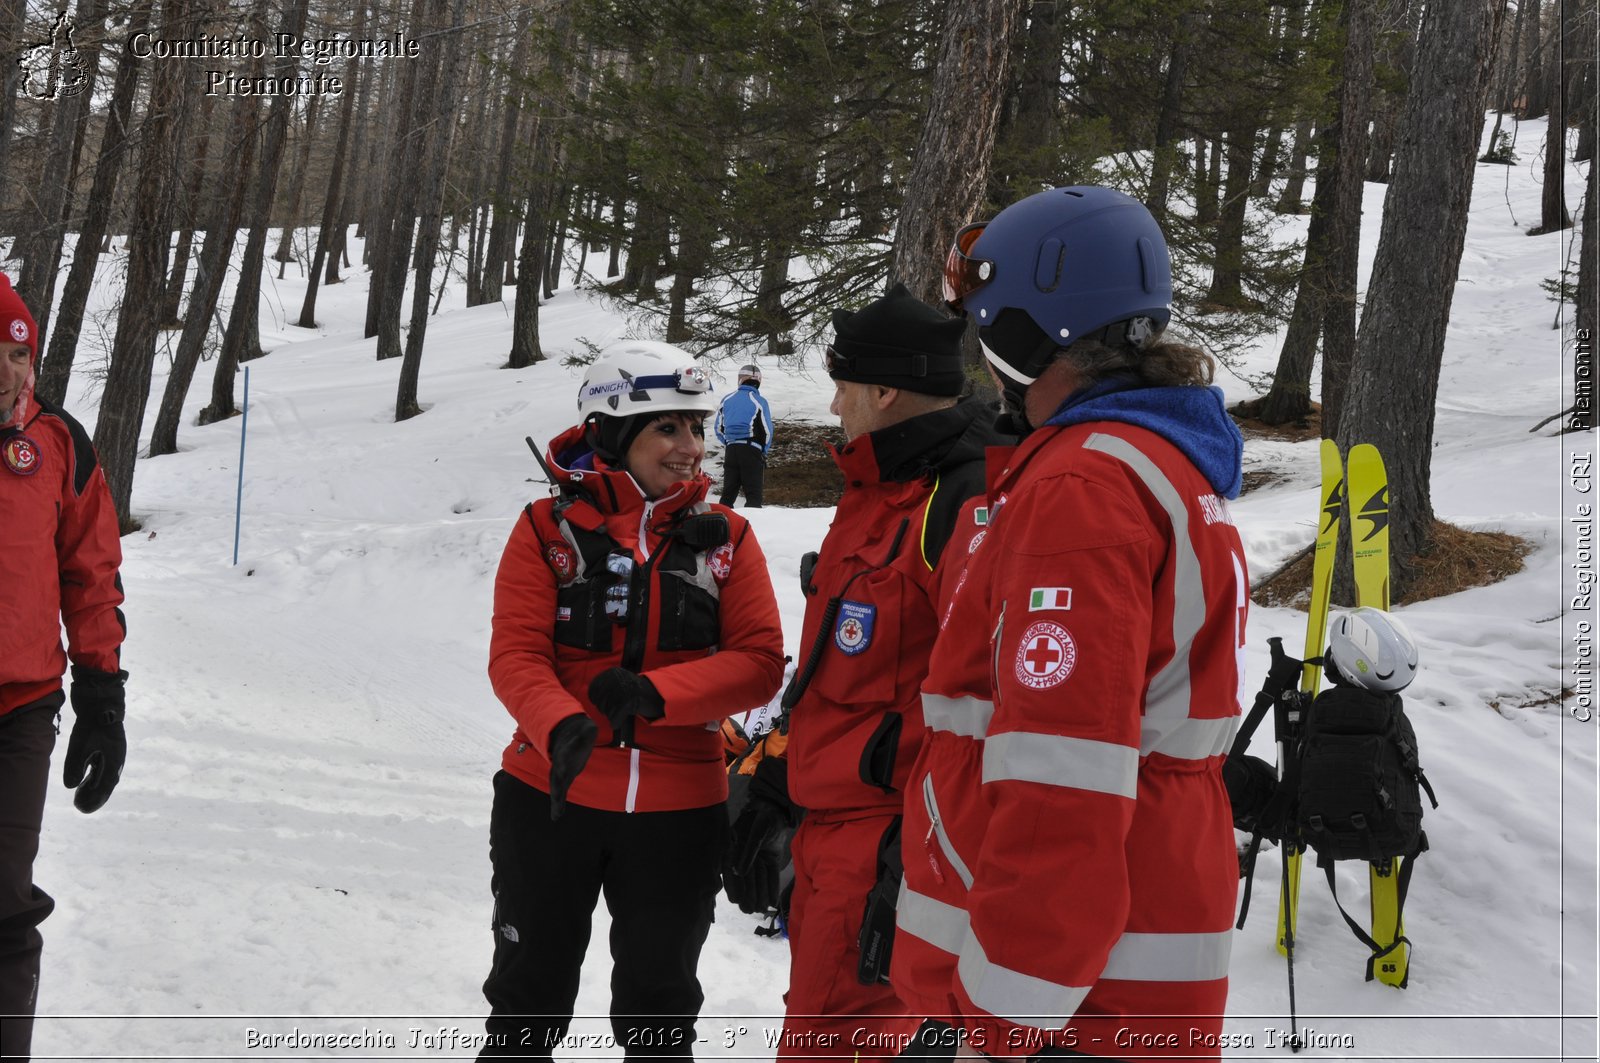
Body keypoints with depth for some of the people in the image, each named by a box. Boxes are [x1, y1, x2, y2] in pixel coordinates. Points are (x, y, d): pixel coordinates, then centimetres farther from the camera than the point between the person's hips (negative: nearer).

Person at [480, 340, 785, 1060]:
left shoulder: (725, 538, 0)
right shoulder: (549, 527, -5)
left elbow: (759, 663, -7)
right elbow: (515, 655, -12)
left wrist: (652, 693, -22)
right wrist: (560, 728, -31)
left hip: (678, 810, 1)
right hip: (550, 793, -1)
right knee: (529, 997, 16)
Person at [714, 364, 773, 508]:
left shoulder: (727, 400, 7)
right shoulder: (759, 401, -6)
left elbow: (719, 429, 11)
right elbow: (767, 430, -7)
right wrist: (764, 451, 9)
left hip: (731, 451, 4)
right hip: (751, 451, -4)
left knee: (728, 491, 13)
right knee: (753, 494, -2)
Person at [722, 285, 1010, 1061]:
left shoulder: (966, 505, -19)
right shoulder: (874, 496, 14)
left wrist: (920, 865, -24)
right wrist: (772, 792, 21)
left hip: (886, 844, -10)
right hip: (827, 829, 10)